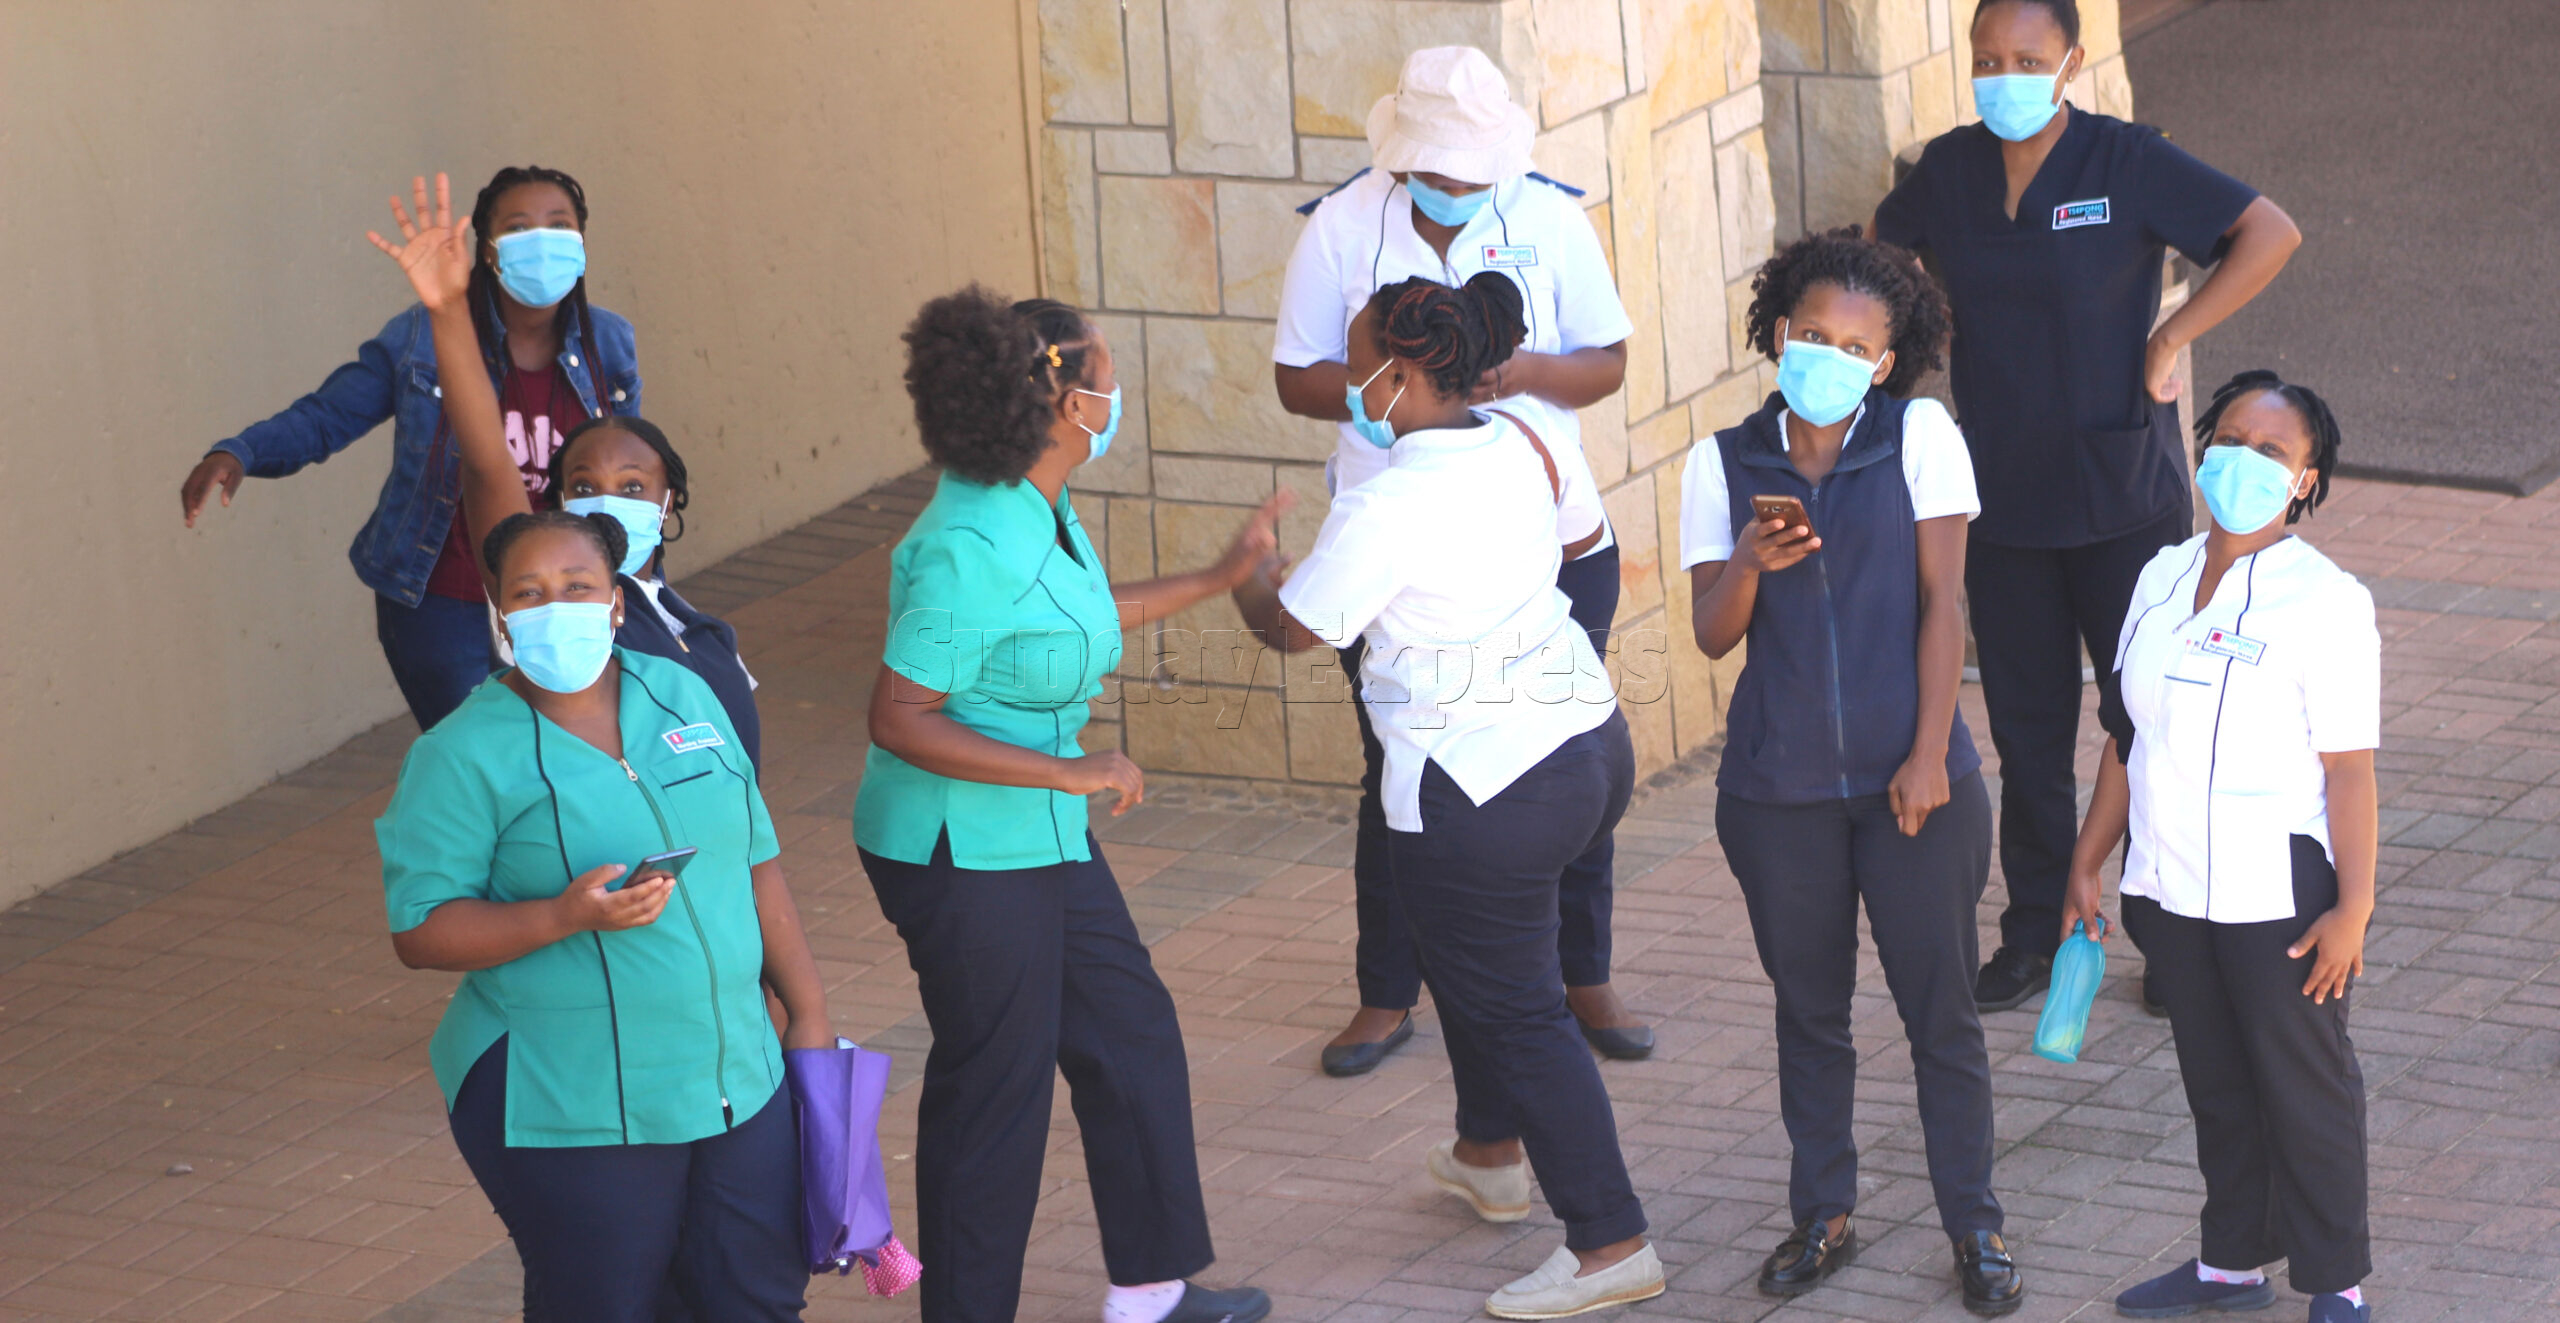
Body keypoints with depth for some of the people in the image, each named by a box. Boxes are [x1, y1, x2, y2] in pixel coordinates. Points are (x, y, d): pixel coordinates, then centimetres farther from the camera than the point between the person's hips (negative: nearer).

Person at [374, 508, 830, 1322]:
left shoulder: (682, 696, 8)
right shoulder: (465, 756, -8)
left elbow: (755, 864, 13)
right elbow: (421, 933, -11)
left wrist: (808, 1012, 10)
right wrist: (567, 916, -24)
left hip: (737, 1082, 5)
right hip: (575, 1115, -5)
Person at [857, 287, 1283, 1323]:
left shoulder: (1040, 509, 2)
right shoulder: (969, 548, -28)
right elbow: (898, 720, -27)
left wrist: (1219, 577, 27)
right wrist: (1071, 772, -26)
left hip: (1041, 837, 10)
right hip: (959, 849, -10)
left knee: (1130, 1032, 18)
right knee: (995, 1086, 2)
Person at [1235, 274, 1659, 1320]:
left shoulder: (1386, 507, -20)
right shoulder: (1520, 447, 3)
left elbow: (1293, 628, -8)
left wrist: (1243, 575, 14)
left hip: (1482, 793, -9)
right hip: (1590, 745, 9)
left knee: (1515, 1010, 1)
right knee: (1472, 952, 29)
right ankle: (1491, 1154, 45)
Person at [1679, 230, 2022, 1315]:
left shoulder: (1919, 437, -3)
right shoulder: (1725, 464, 2)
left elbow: (1941, 603, -5)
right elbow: (1712, 633, -2)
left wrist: (1930, 754, -10)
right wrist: (1749, 561, -23)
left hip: (1909, 778, -2)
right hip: (1778, 786, 2)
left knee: (1941, 1008, 4)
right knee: (1808, 1010, 13)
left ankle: (1974, 1226, 16)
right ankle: (1822, 1215, 26)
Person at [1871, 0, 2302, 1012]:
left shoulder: (2125, 160, -11)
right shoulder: (1951, 169, 2)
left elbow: (2270, 235, -14)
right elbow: (1881, 251, 22)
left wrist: (2170, 340, -16)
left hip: (2123, 500, -4)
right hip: (2002, 501, 4)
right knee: (2026, 728, 10)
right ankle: (2035, 936, 21)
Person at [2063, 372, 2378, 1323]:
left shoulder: (2324, 601, -14)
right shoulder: (2163, 579, 5)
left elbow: (2349, 769, -15)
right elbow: (2128, 736, 12)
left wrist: (2352, 906, -16)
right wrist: (2086, 863, 12)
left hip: (2278, 896, -6)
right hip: (2173, 887, 6)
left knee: (2305, 1088, 7)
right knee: (2215, 1082, 18)